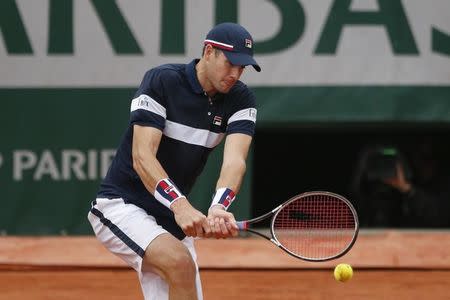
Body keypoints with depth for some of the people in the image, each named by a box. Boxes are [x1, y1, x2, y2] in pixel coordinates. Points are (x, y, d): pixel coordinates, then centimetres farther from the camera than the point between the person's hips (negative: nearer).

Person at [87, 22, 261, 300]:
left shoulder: (241, 100, -2)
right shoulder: (162, 81, -16)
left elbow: (235, 160, -19)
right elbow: (142, 157, -25)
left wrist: (218, 208, -41)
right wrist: (179, 204, -41)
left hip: (175, 215, 7)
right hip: (121, 204, -6)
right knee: (180, 262, -32)